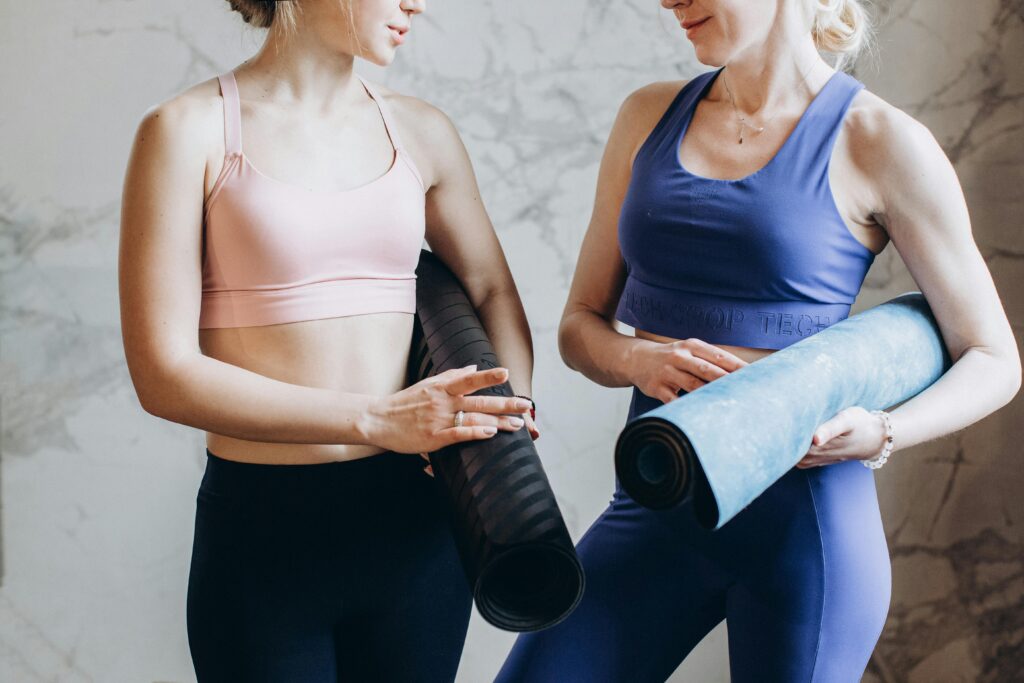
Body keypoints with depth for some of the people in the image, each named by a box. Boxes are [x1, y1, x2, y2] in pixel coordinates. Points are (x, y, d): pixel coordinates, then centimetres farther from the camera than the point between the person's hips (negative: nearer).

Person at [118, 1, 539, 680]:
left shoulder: (420, 132, 6)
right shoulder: (189, 130, -6)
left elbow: (494, 293, 16)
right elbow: (163, 373, -12)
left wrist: (505, 427, -5)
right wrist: (377, 418, -20)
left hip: (412, 521, 4)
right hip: (263, 529, -4)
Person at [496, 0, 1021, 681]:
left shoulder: (882, 142, -5)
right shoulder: (650, 116, 8)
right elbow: (580, 325, 12)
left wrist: (879, 434, -19)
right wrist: (636, 359, -11)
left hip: (802, 513, -4)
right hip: (654, 505, 4)